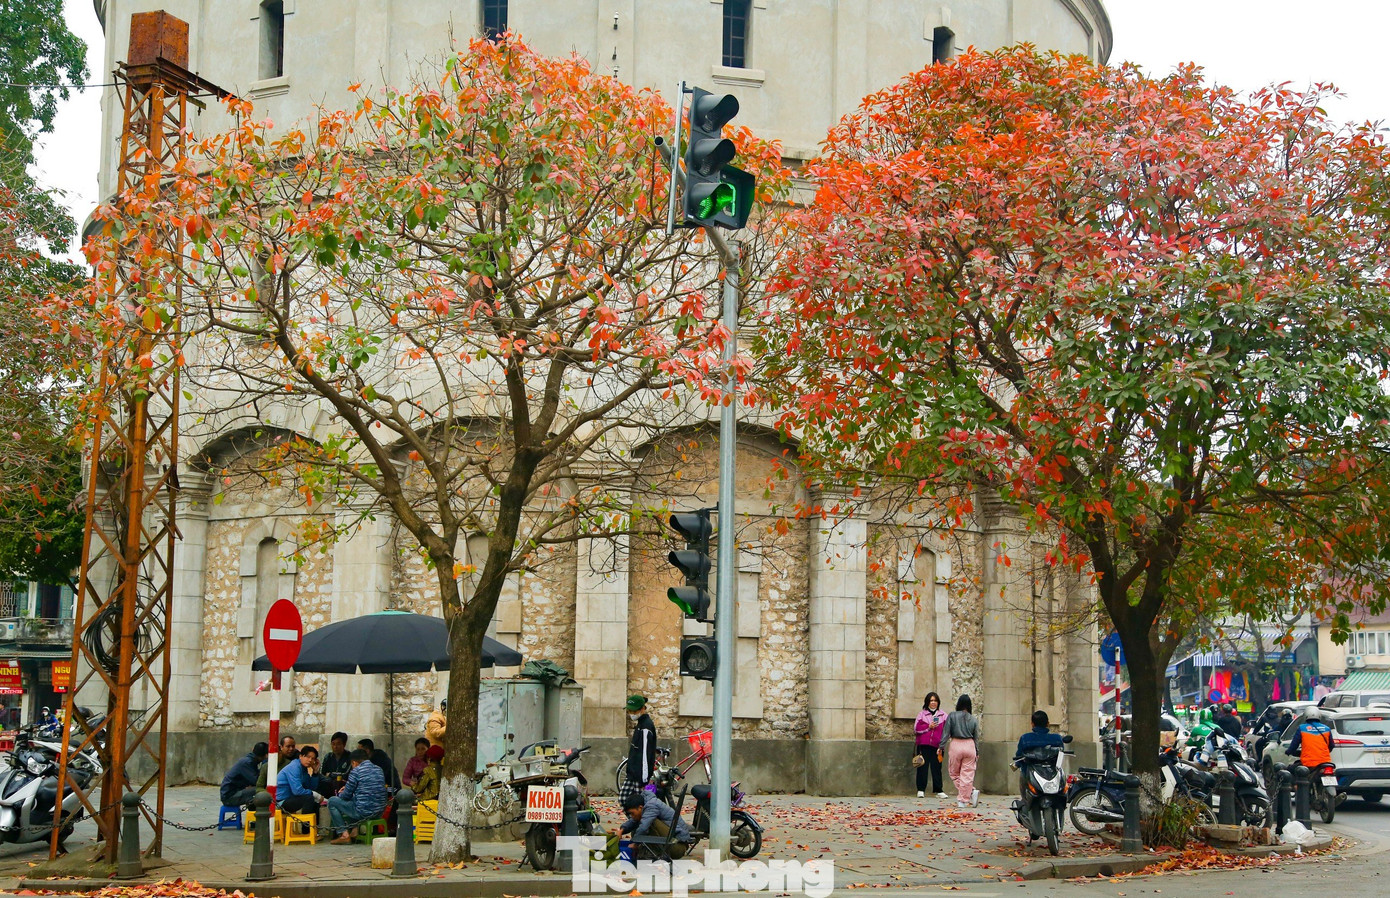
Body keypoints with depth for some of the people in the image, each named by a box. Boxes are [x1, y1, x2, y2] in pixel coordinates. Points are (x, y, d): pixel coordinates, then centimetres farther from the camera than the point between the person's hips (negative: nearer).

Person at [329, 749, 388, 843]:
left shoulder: (356, 771, -8)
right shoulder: (379, 769, 12)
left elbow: (347, 796, -4)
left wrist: (339, 794, 21)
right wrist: (347, 788, 31)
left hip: (363, 813, -7)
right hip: (380, 812, 7)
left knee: (332, 802, 10)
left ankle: (344, 834, 4)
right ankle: (352, 832, 27)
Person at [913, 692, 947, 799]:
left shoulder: (943, 715, 11)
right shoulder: (922, 714, 9)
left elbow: (947, 729, 6)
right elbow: (916, 728, 1)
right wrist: (928, 726, -9)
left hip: (937, 745, 0)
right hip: (924, 745, 0)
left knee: (937, 768, 1)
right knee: (923, 767, -1)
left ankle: (938, 791, 6)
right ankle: (921, 790, 4)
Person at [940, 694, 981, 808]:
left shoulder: (952, 716, -1)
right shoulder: (973, 719, 5)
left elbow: (946, 733, -4)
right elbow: (976, 738, 9)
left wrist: (941, 748, 2)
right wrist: (977, 753, 18)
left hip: (955, 745, -2)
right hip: (970, 746, 2)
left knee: (954, 773, 11)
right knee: (967, 775, 4)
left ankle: (971, 791, -2)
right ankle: (963, 801, -2)